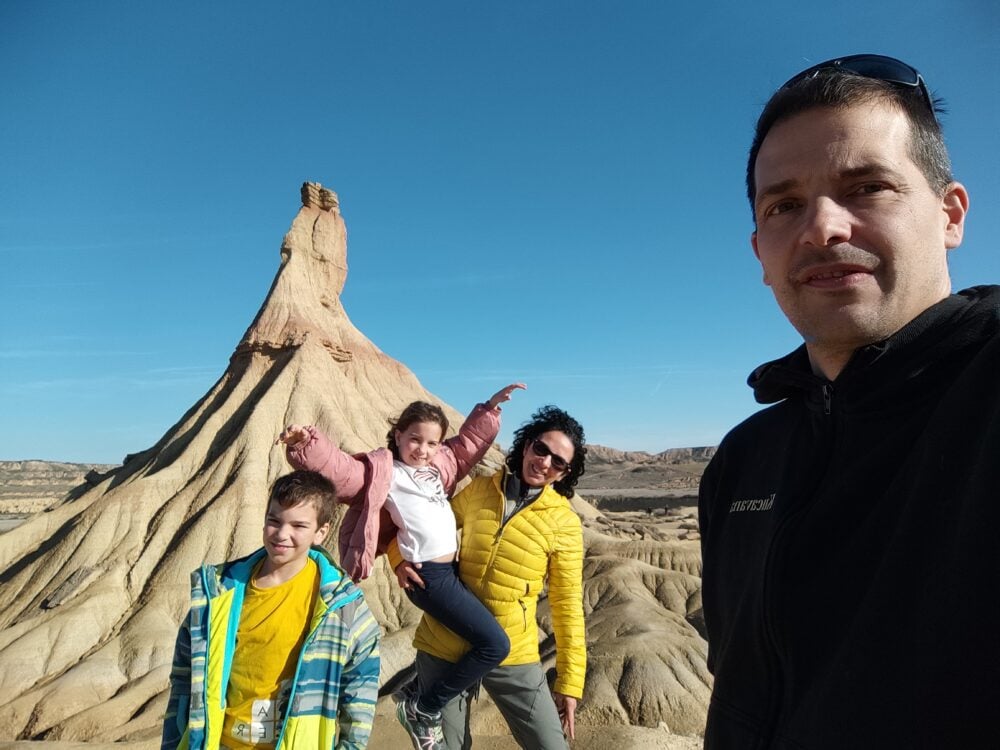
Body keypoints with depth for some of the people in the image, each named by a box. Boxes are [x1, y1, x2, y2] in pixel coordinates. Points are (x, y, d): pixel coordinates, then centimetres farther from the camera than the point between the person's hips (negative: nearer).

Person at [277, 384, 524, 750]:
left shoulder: (440, 464, 12)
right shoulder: (386, 471, -8)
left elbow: (469, 442, 25)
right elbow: (342, 467, -20)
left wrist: (491, 407, 17)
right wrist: (307, 443, -36)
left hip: (450, 569, 9)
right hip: (428, 576, -9)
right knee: (495, 644, -10)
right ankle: (422, 709, 3)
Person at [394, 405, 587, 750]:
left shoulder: (565, 523, -6)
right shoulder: (478, 489, 0)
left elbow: (567, 603, -1)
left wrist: (569, 680, 0)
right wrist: (401, 558, -8)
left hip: (513, 655, -1)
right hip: (444, 645, 1)